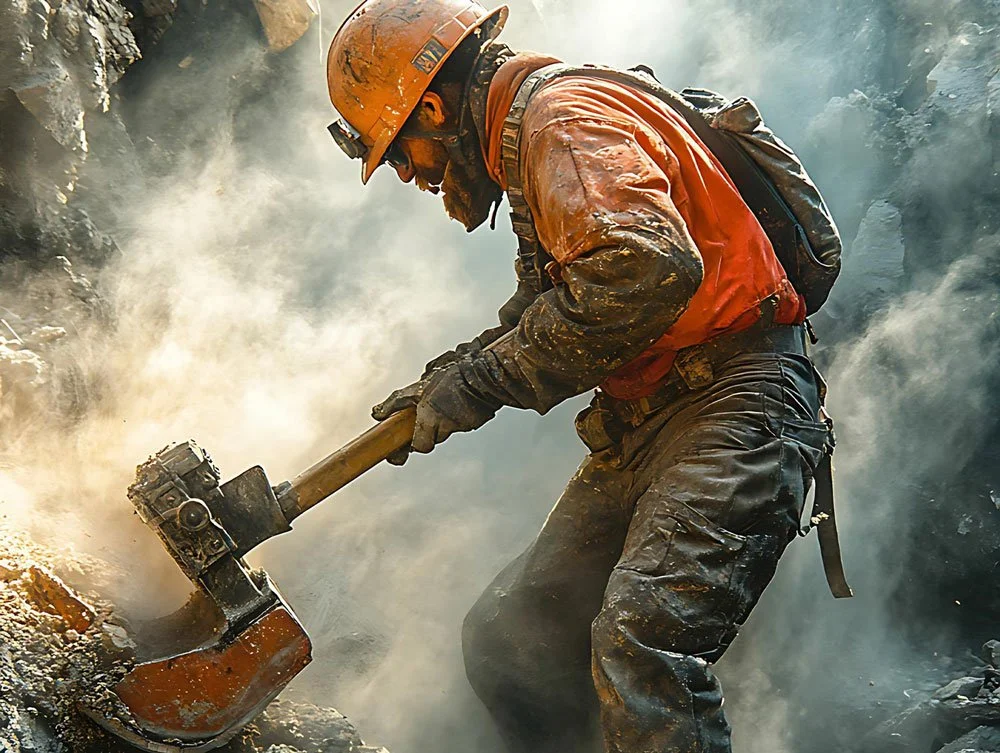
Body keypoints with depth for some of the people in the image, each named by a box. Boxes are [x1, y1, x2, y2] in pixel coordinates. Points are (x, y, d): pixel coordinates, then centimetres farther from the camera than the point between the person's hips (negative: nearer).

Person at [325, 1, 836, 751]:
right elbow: (539, 311, 30)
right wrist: (442, 384, 17)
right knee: (505, 639, 9)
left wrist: (484, 378, -21)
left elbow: (647, 268, -30)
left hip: (736, 399, -11)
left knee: (639, 641, -28)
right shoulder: (528, 152, 20)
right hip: (644, 424, 11)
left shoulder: (566, 118, -12)